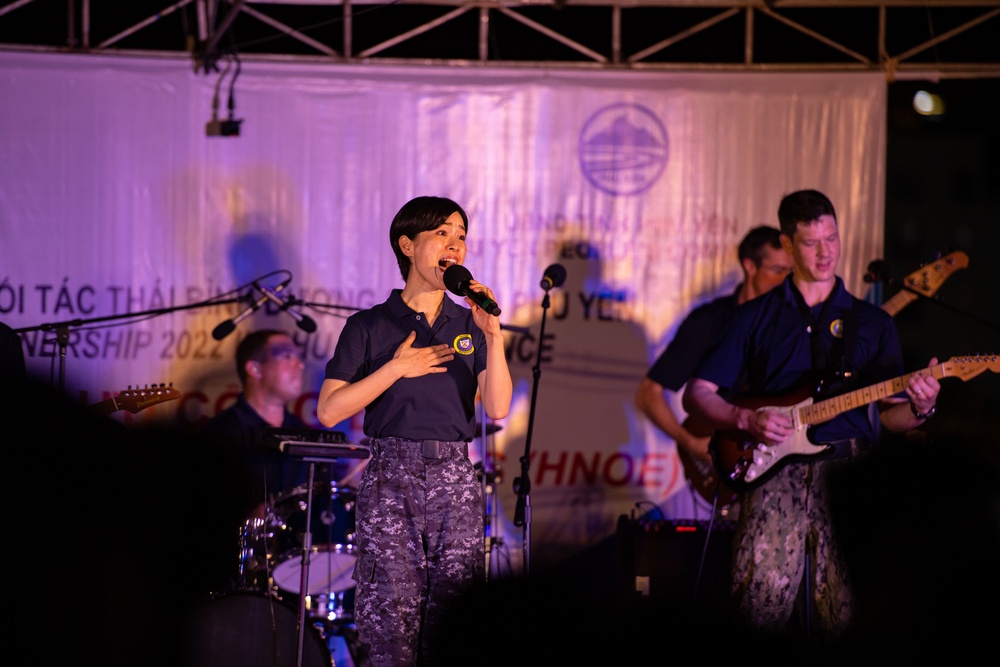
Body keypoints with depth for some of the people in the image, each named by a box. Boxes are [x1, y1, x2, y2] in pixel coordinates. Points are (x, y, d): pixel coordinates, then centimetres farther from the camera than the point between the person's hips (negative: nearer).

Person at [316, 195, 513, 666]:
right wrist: (396, 368, -8)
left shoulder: (469, 326, 12)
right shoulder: (369, 327, 5)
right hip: (390, 476, -2)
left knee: (455, 617, -4)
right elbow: (329, 410, -3)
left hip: (454, 478, 2)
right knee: (391, 612, -7)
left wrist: (492, 336, -12)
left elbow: (497, 408, -1)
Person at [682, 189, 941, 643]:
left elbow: (890, 417, 16)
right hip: (775, 465, 0)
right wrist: (747, 421, -5)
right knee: (763, 594, -21)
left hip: (848, 464, 1)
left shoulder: (873, 322, 18)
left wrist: (917, 408, -7)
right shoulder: (756, 316, 15)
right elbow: (697, 394, 12)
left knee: (844, 613, -18)